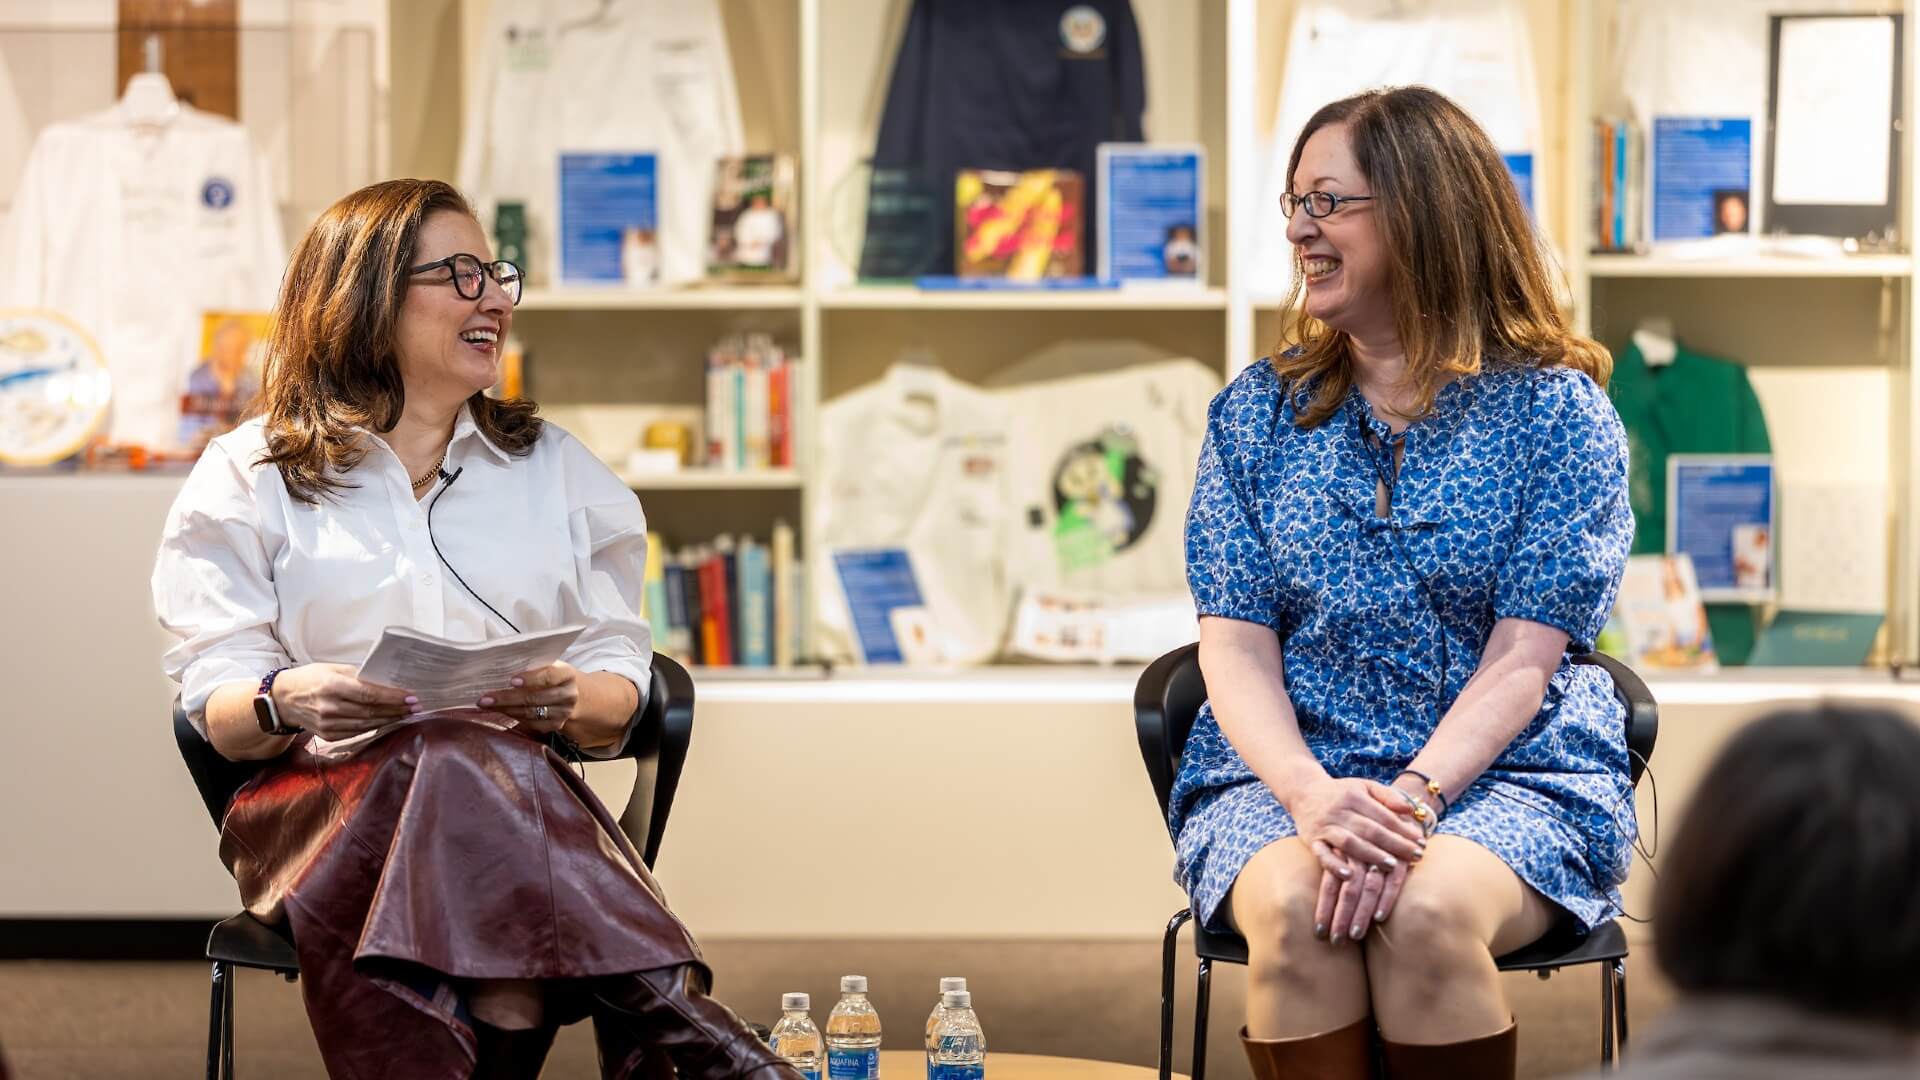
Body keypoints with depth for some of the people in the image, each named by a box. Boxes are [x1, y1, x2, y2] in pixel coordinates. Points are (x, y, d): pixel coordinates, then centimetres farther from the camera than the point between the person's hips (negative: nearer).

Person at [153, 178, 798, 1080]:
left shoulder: (557, 468, 22)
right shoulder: (246, 480, 14)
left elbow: (618, 690, 15)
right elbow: (215, 710, 4)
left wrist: (571, 699, -11)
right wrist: (287, 701, -20)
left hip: (523, 785, 2)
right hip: (323, 794, -2)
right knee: (462, 763, -38)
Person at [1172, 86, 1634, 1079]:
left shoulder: (1559, 411, 0)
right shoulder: (1257, 410, 9)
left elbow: (1519, 664, -7)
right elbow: (1236, 644, 1)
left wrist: (1409, 802, -24)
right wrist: (1311, 794, -19)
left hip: (1506, 772, -2)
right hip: (1285, 768, 2)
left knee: (1428, 912, -34)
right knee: (1292, 909, -32)